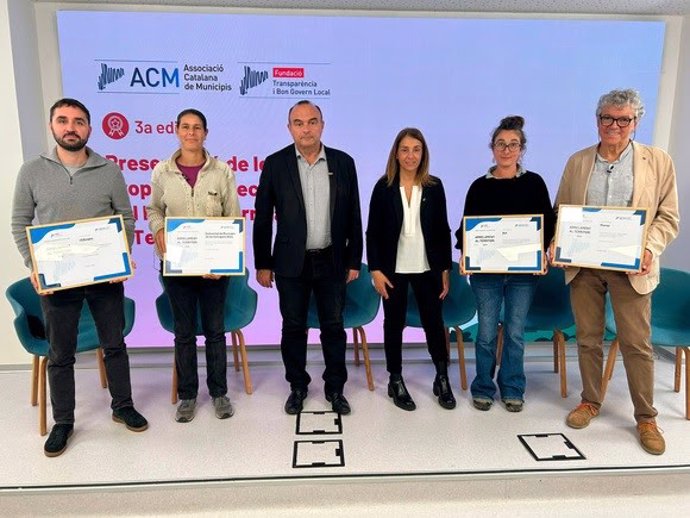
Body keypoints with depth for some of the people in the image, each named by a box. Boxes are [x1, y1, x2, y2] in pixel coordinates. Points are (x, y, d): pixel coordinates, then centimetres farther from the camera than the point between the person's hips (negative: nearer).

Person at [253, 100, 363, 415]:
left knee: (334, 327, 9)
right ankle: (297, 387, 29)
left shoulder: (344, 163, 1)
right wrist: (262, 264, 0)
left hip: (332, 261, 1)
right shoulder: (275, 164, -2)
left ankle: (335, 388, 26)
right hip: (291, 263, 0)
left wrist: (354, 261, 3)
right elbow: (263, 218, 0)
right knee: (293, 328, 10)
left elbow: (353, 216, 4)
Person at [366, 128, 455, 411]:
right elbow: (373, 232, -3)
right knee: (394, 324, 9)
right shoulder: (384, 187, -3)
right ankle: (396, 381, 25)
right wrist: (375, 270, -8)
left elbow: (443, 230, 4)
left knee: (434, 322, 8)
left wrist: (446, 269, 2)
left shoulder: (434, 186, 2)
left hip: (427, 268, 1)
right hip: (393, 269, -1)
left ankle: (442, 378, 27)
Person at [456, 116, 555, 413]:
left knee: (515, 332, 8)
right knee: (487, 332, 4)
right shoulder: (480, 186, 4)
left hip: (524, 270, 1)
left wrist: (543, 253, -12)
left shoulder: (534, 183, 5)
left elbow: (548, 223, 5)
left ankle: (512, 390, 24)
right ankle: (483, 388, 21)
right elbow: (466, 226, 3)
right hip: (486, 269, 0)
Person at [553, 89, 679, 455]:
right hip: (582, 265, 2)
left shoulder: (658, 162, 2)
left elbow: (668, 216, 1)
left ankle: (646, 418, 21)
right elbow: (561, 212, 10)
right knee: (587, 339, 12)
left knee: (637, 344, 4)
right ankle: (590, 402, 29)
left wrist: (650, 249, -15)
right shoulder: (577, 162, 8)